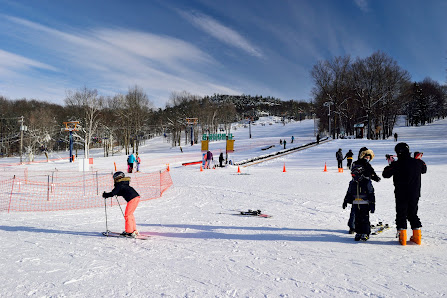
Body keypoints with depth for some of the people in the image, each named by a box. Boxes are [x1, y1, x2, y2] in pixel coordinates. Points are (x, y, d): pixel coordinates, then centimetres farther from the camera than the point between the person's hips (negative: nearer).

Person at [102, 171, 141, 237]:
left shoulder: (119, 185, -2)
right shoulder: (124, 184, 25)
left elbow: (112, 193, -8)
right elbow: (120, 193, 37)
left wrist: (105, 195, 10)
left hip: (132, 199, -9)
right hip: (136, 197, 9)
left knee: (127, 215, -1)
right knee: (130, 214, 19)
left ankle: (129, 232, 0)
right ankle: (134, 230, 22)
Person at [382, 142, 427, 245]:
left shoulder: (396, 164, -16)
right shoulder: (418, 162, -3)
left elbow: (385, 174, -5)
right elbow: (424, 170, 19)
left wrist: (390, 164, 7)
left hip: (401, 195, -4)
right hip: (415, 194, 4)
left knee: (401, 215, 7)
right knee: (413, 214, 18)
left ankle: (402, 238, 5)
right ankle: (417, 237, 20)